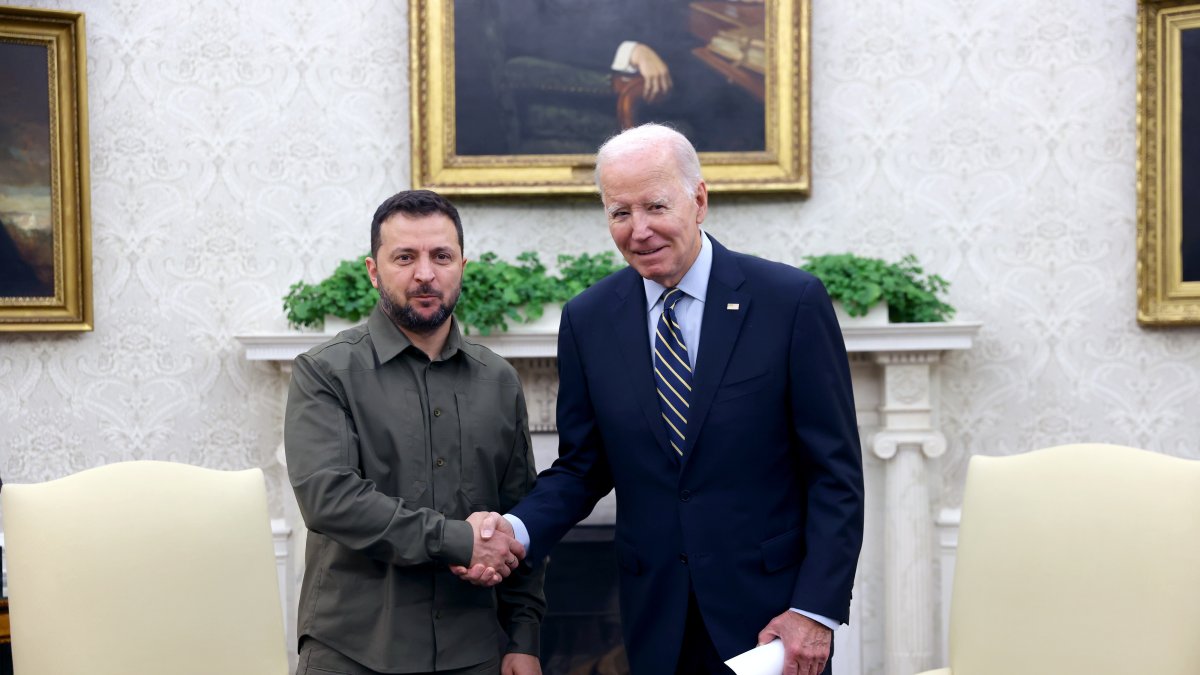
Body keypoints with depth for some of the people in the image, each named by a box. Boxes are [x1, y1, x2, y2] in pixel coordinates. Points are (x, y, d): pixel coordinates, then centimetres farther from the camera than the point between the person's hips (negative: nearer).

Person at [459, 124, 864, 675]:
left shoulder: (792, 301, -9)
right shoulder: (587, 319, 0)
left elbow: (835, 470, -7)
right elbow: (582, 465, 6)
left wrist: (817, 609, -12)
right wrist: (518, 529, -12)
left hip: (772, 608, -2)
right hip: (656, 617, 3)